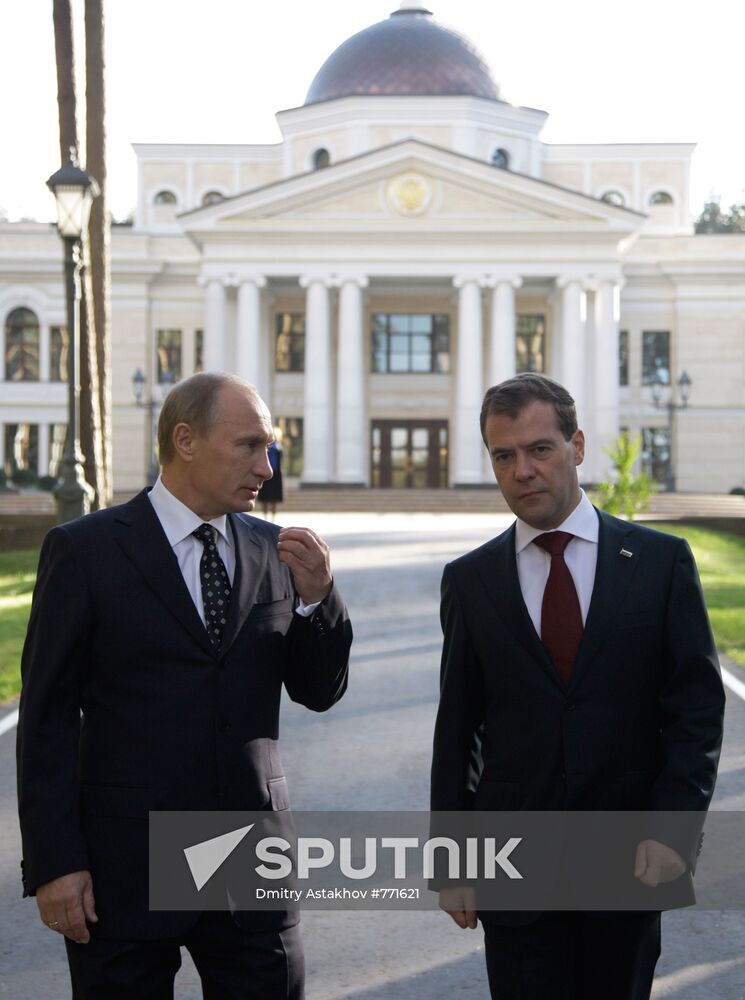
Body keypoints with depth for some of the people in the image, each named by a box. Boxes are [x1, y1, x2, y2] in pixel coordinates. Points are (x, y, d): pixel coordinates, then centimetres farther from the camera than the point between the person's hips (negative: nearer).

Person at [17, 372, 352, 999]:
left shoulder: (273, 549, 6)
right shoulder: (85, 550, -5)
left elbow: (319, 691, 9)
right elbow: (47, 716, -5)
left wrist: (316, 593, -9)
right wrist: (53, 862, -10)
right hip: (124, 870, -3)